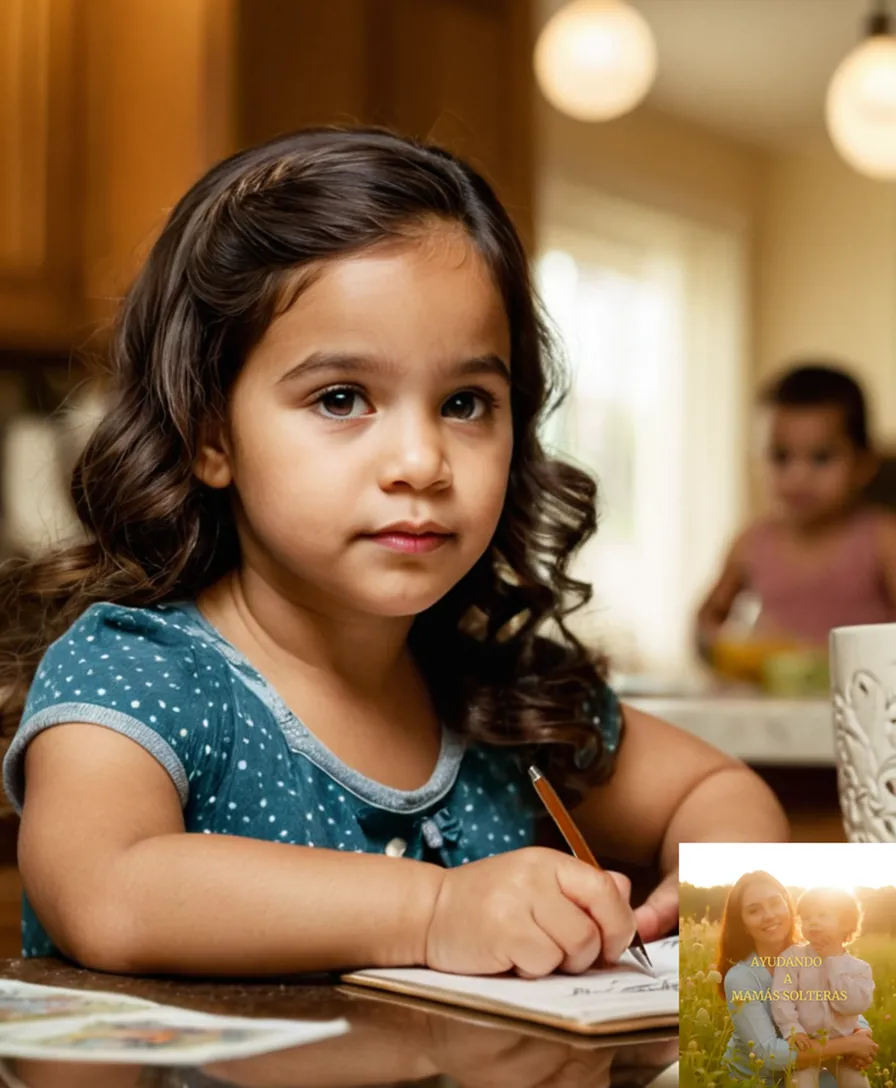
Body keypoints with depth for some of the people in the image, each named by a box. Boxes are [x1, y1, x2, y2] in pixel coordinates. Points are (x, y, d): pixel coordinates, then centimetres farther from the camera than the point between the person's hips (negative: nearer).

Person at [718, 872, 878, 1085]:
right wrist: (847, 1045, -26)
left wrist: (861, 1035, -22)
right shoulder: (740, 978, -20)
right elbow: (768, 1053, -27)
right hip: (752, 1081, -4)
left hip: (803, 1074, 4)